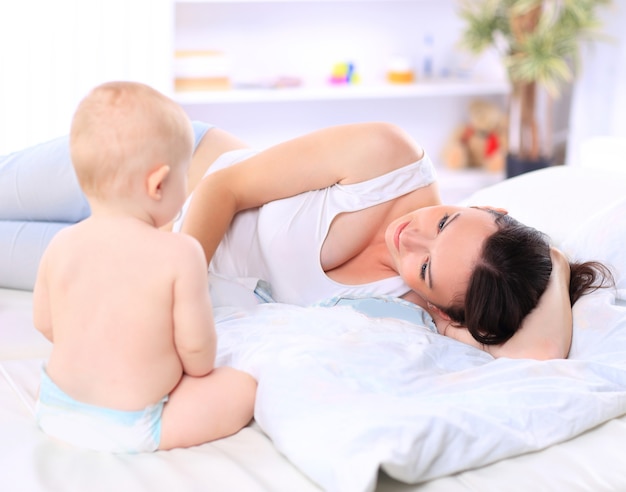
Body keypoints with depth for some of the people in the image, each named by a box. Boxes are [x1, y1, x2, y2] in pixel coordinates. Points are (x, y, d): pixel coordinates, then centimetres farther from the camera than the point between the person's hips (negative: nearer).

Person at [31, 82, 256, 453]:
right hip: (128, 430, -5)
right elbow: (196, 346, -16)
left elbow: (44, 323, 5)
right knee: (243, 387, 3)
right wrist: (196, 372, 8)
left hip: (55, 411, 6)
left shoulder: (61, 246, -6)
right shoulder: (180, 254, -21)